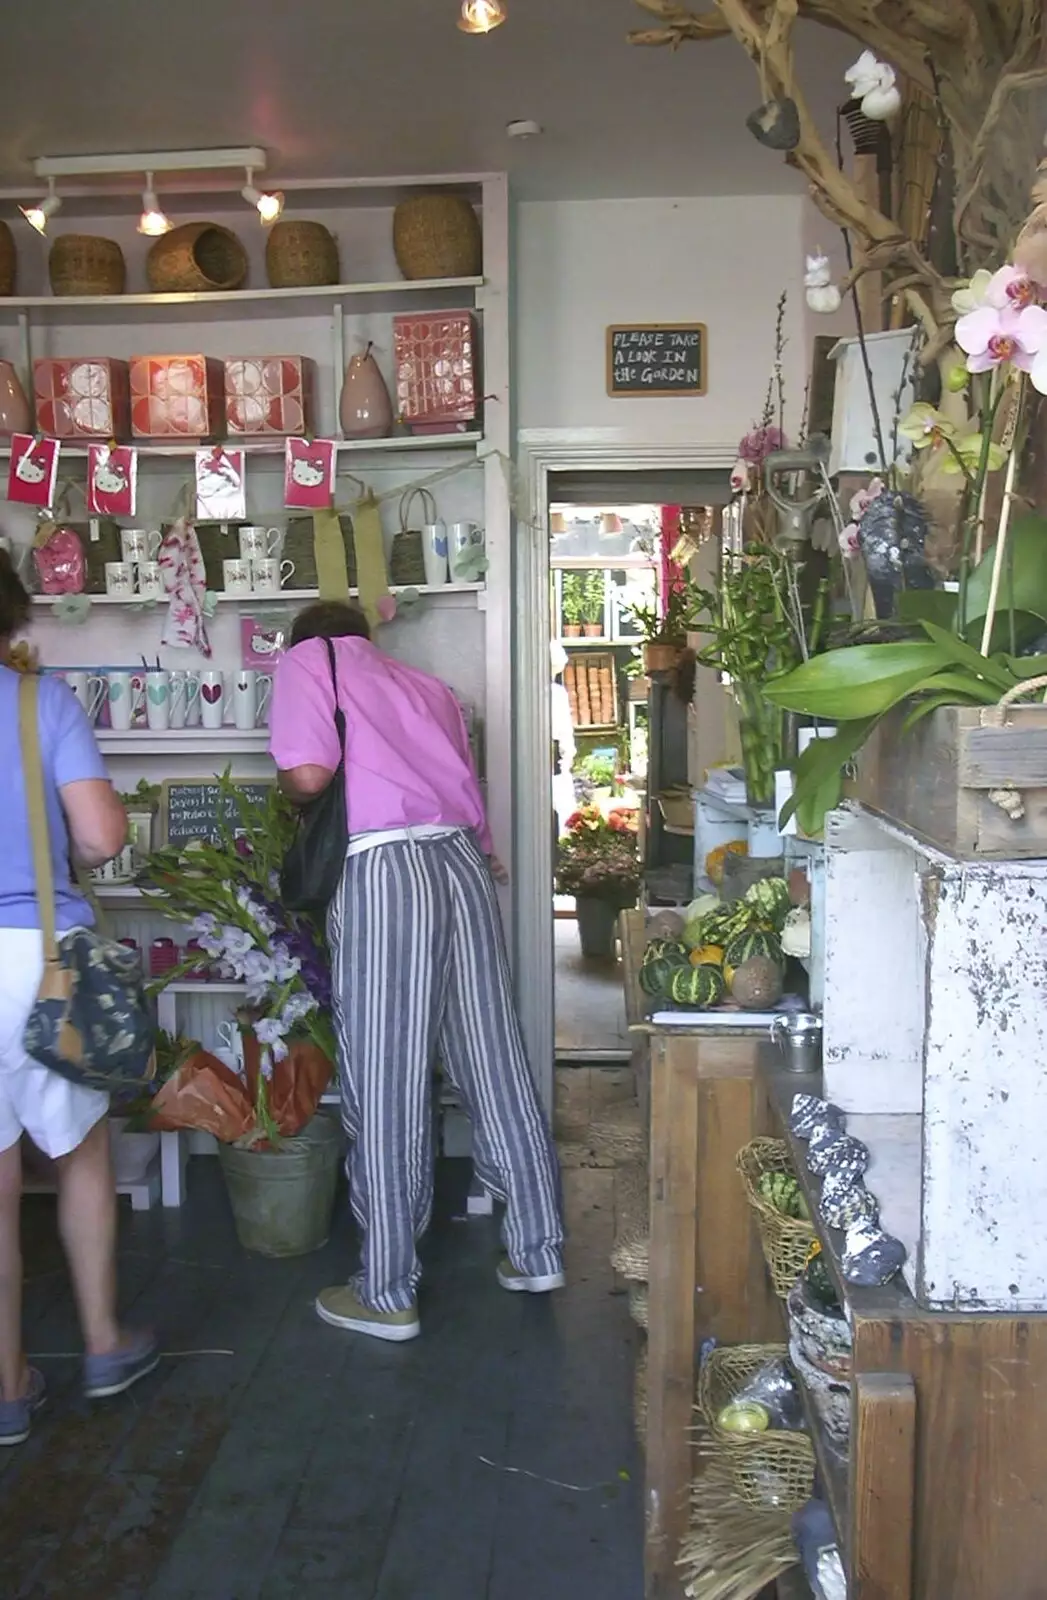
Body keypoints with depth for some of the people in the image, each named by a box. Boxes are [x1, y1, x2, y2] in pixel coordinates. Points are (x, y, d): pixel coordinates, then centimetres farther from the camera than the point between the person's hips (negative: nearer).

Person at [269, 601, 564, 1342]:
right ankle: (539, 1252, 23)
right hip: (463, 859, 6)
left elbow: (310, 772, -5)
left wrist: (291, 791, 15)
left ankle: (388, 1294, 11)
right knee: (495, 1066, 12)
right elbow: (464, 787, 17)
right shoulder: (426, 683, 27)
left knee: (385, 1090, 1)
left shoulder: (309, 658, 10)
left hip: (383, 869, -6)